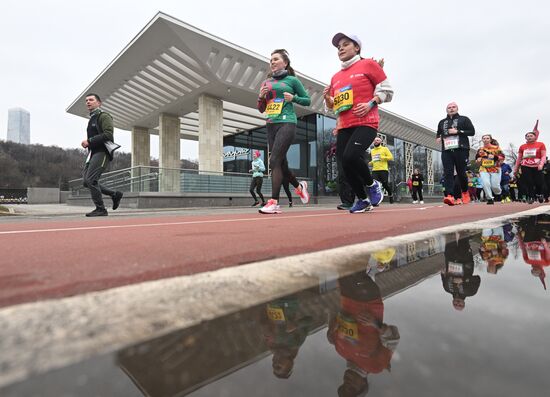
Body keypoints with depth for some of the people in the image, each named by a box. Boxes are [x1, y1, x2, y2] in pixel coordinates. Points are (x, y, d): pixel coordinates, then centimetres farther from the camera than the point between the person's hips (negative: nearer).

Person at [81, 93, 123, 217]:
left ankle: (101, 209, -8)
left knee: (90, 180, -16)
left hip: (102, 152, -10)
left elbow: (108, 134, -18)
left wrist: (89, 141, -18)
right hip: (93, 153, 10)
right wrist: (87, 143, 12)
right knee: (86, 181, 4)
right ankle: (115, 194, 14)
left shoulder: (103, 116, -4)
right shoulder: (92, 119, 25)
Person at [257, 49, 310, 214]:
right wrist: (261, 97, 2)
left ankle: (274, 202, -20)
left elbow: (307, 100, 10)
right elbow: (261, 109, 21)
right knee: (281, 163, 8)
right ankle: (299, 186, 34)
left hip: (287, 123, -6)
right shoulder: (266, 82, 19)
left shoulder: (292, 80, 6)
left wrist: (293, 98, -8)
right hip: (271, 125, 6)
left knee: (274, 160, -19)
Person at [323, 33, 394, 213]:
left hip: (366, 123, -6)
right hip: (343, 127, 6)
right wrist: (327, 98, 4)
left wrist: (370, 104, -12)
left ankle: (372, 185, 2)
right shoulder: (336, 77, 20)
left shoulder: (368, 64, 6)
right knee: (345, 164, -2)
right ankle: (363, 200, 17)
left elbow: (386, 90, 4)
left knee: (351, 155, -27)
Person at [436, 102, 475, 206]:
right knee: (448, 173, -11)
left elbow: (472, 131, 2)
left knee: (461, 173, 0)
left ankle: (465, 192, 25)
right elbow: (438, 133, 34)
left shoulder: (464, 119, 11)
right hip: (446, 151, 3)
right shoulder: (442, 122, 22)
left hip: (461, 150, -2)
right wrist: (438, 138, 11)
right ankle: (449, 196, -20)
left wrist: (458, 131, -10)